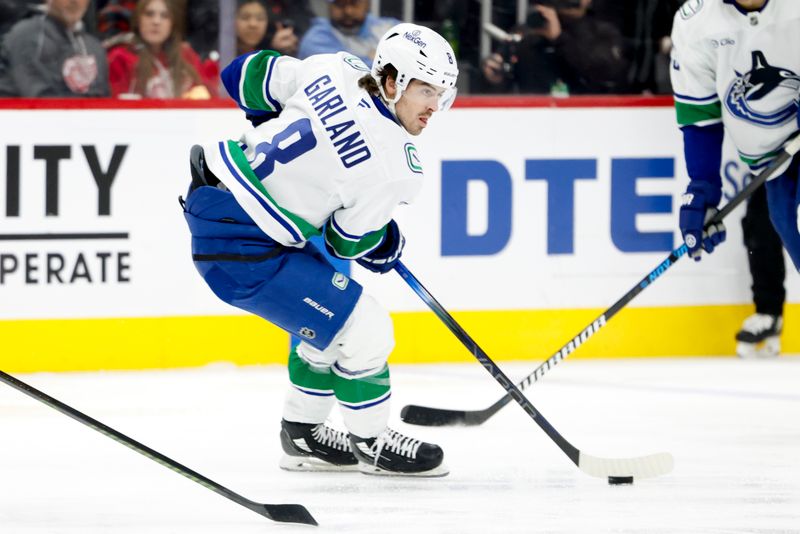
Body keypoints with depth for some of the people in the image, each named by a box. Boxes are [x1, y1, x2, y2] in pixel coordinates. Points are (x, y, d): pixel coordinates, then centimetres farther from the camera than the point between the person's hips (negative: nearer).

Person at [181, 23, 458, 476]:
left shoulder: (335, 70, -3)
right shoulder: (394, 168, -20)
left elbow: (247, 75, 9)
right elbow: (348, 242, -8)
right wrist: (387, 247, 14)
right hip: (239, 250, -10)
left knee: (328, 315, 25)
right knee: (363, 331, -2)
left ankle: (303, 436, 37)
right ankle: (373, 443, 19)